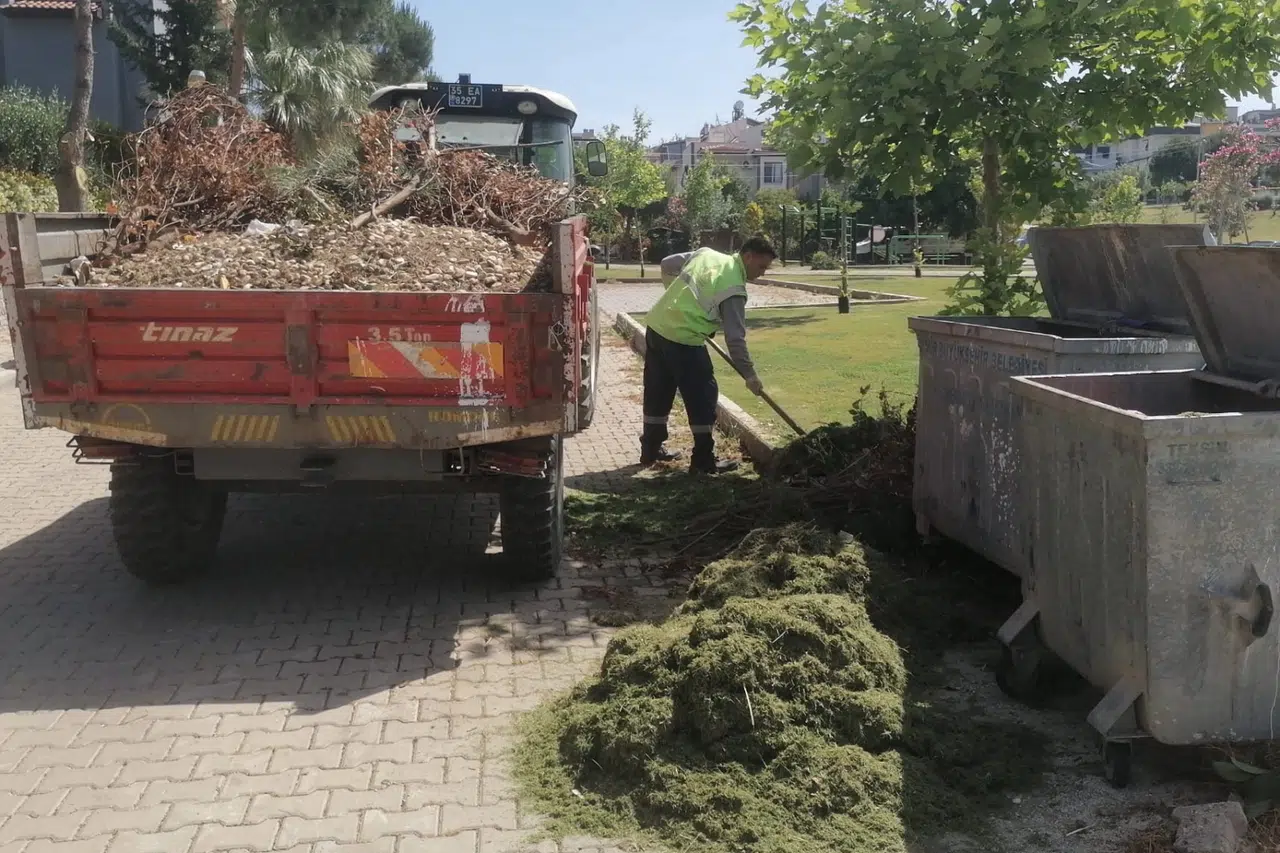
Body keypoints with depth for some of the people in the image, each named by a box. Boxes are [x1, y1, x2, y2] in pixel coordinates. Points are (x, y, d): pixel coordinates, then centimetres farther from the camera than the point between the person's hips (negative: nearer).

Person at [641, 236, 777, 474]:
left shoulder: (706, 253, 9)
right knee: (703, 396, 3)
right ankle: (703, 460, 8)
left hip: (656, 325, 8)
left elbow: (667, 264, 20)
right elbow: (735, 337, -13)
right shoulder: (734, 288, -11)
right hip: (683, 340, -8)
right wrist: (750, 374, -6)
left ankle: (650, 450, 31)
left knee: (658, 392, 19)